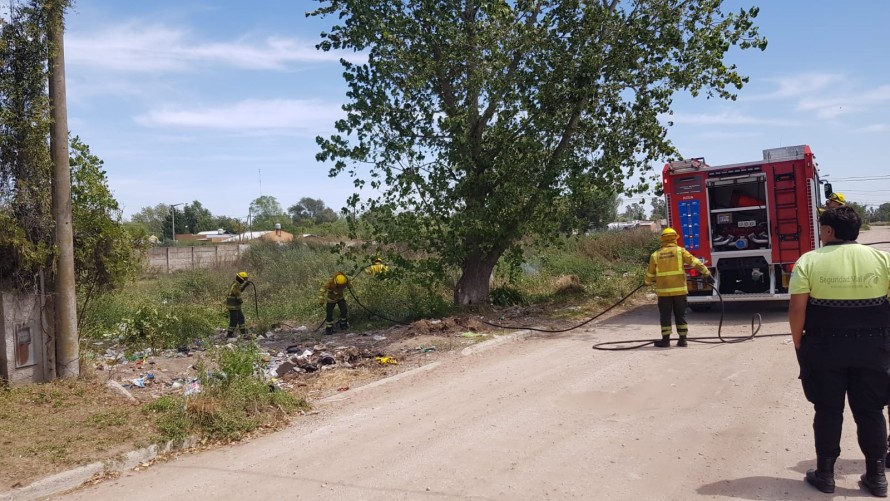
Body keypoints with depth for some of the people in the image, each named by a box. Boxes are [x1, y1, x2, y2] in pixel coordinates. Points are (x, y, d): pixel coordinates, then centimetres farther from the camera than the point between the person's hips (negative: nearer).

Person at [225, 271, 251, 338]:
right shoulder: (236, 285, -21)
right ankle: (229, 334, 5)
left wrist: (245, 284, 17)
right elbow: (238, 296, -22)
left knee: (240, 318, 15)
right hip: (233, 306, -10)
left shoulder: (236, 284, 10)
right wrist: (241, 301, -1)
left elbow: (240, 289, 30)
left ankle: (243, 332, 21)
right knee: (234, 320, -3)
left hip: (236, 306, 10)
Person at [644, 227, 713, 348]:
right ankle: (682, 340, 12)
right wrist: (707, 274, -2)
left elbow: (650, 274, 12)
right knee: (680, 315, 10)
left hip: (663, 291, 0)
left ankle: (665, 340, 8)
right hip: (679, 289, 0)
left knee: (665, 316, 8)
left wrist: (648, 282, 32)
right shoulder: (680, 251, 0)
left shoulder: (655, 255, 4)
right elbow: (695, 263, -6)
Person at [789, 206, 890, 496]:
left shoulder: (809, 261, -9)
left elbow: (797, 309, -11)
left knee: (828, 411, 9)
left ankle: (825, 474, 18)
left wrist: (798, 342, 1)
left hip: (824, 347, -2)